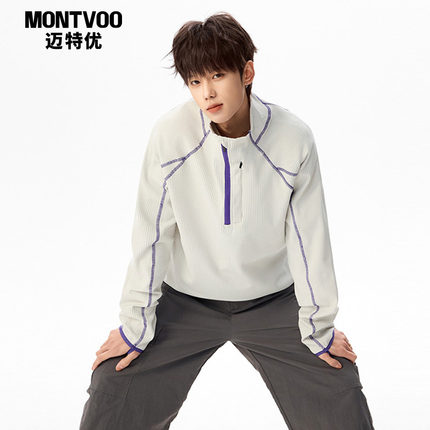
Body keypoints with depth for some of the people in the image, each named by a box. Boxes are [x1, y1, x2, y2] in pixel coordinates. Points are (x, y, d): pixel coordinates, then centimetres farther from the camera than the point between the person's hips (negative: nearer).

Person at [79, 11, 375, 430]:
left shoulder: (294, 138, -17)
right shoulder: (170, 134, -19)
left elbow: (309, 237, -8)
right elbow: (151, 233, -11)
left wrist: (319, 328, -1)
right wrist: (135, 325, -5)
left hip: (272, 300, 1)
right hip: (185, 300, 0)